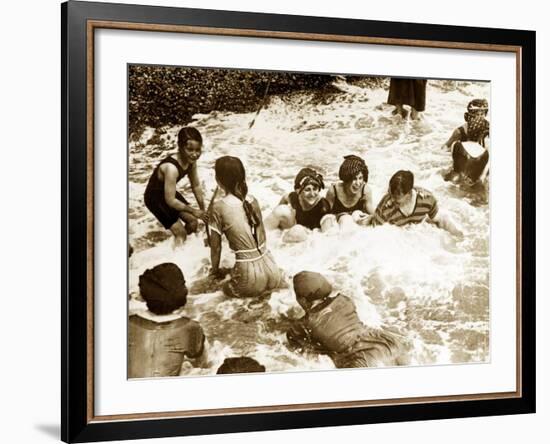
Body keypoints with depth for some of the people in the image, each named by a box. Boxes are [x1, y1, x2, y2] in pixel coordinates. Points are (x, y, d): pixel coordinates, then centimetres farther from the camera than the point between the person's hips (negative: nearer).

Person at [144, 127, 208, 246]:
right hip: (155, 198, -7)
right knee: (180, 232, -4)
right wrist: (194, 211, -22)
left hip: (169, 193, 7)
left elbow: (196, 186, 1)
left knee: (193, 222, 9)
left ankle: (181, 245, 35)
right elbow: (170, 201, -33)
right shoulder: (171, 168, -40)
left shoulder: (191, 161, -16)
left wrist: (203, 210, 4)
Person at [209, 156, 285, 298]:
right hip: (269, 265, 6)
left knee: (227, 288, 25)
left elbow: (216, 246, -1)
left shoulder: (218, 207, -10)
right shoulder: (252, 200, 4)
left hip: (250, 274, -6)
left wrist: (215, 270, 16)